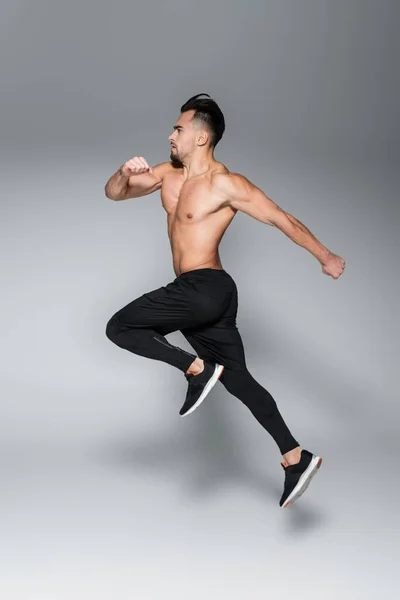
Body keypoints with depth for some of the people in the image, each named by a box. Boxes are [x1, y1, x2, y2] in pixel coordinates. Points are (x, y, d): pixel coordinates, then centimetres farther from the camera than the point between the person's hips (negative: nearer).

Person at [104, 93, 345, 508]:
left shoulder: (225, 184, -10)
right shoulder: (168, 174, 13)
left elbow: (281, 219, -5)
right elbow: (114, 193, 14)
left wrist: (325, 257, 0)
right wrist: (125, 172, -9)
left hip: (205, 288, -8)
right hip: (204, 297, 8)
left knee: (119, 328, -3)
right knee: (237, 378, 9)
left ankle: (197, 369, -6)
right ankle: (297, 458, 11)